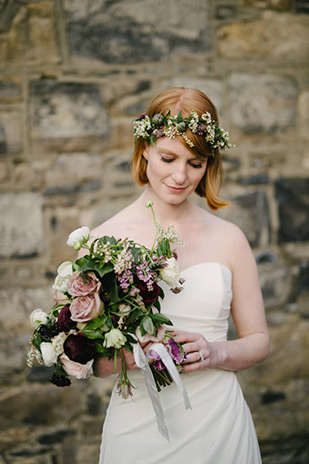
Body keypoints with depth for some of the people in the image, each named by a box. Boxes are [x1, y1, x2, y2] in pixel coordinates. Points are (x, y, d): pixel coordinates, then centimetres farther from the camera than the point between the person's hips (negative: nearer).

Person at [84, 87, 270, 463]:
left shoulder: (229, 239, -1)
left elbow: (259, 340, 6)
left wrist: (216, 353, -13)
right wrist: (117, 358, -20)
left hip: (217, 427, 1)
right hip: (137, 429, -1)